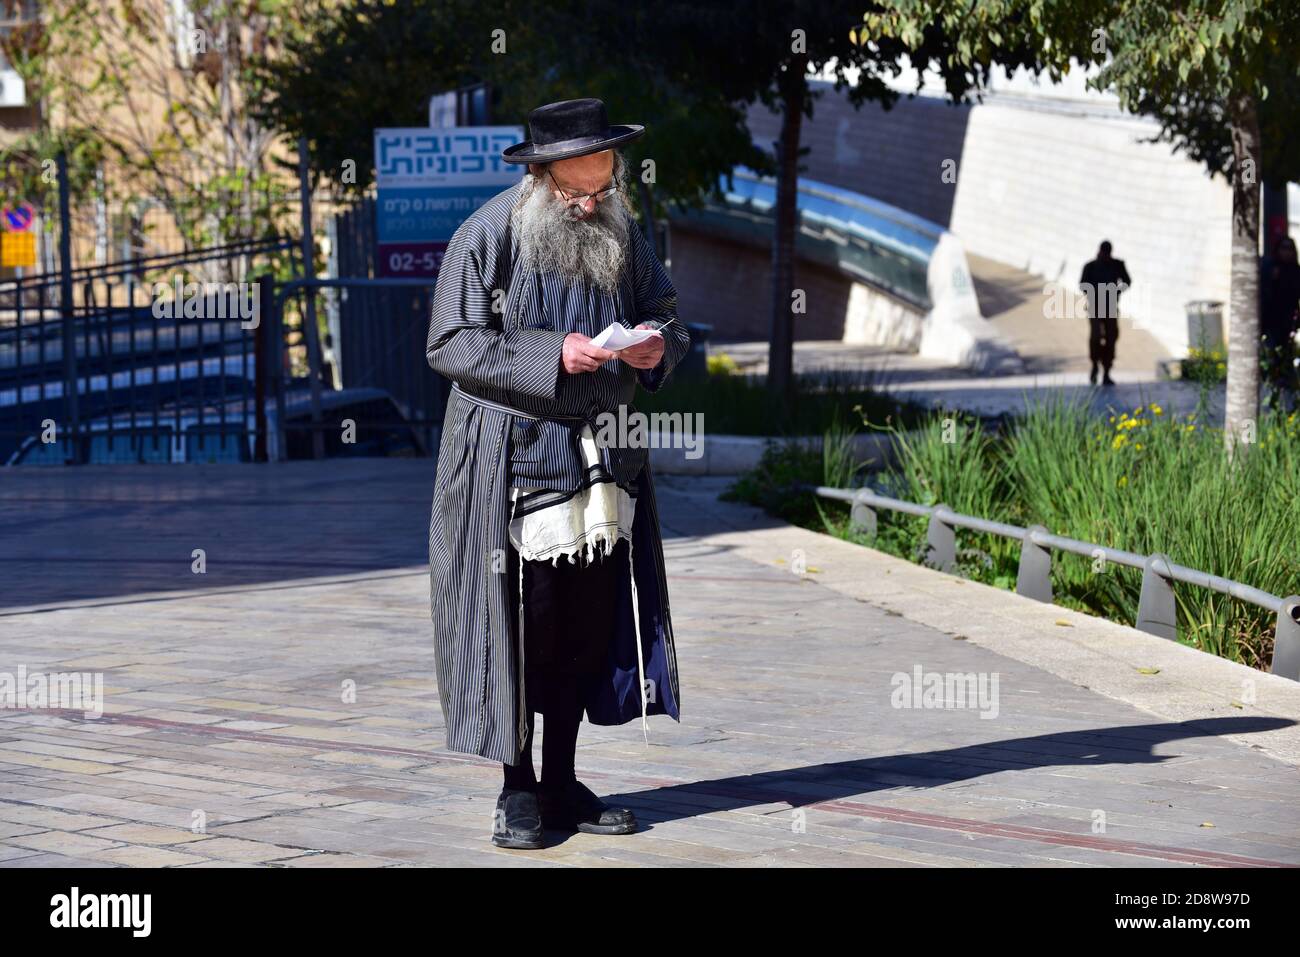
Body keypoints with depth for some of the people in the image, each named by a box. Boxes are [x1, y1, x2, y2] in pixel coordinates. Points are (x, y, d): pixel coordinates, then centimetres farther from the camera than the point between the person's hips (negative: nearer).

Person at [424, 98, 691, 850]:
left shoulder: (623, 234, 7)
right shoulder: (488, 236, -8)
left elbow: (666, 309, 18)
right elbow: (452, 344, -11)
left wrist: (658, 345, -7)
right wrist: (554, 356, -21)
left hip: (602, 459, 5)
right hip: (513, 461, -5)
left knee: (592, 617, 6)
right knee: (517, 621, -4)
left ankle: (562, 781, 18)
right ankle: (518, 789, 8)